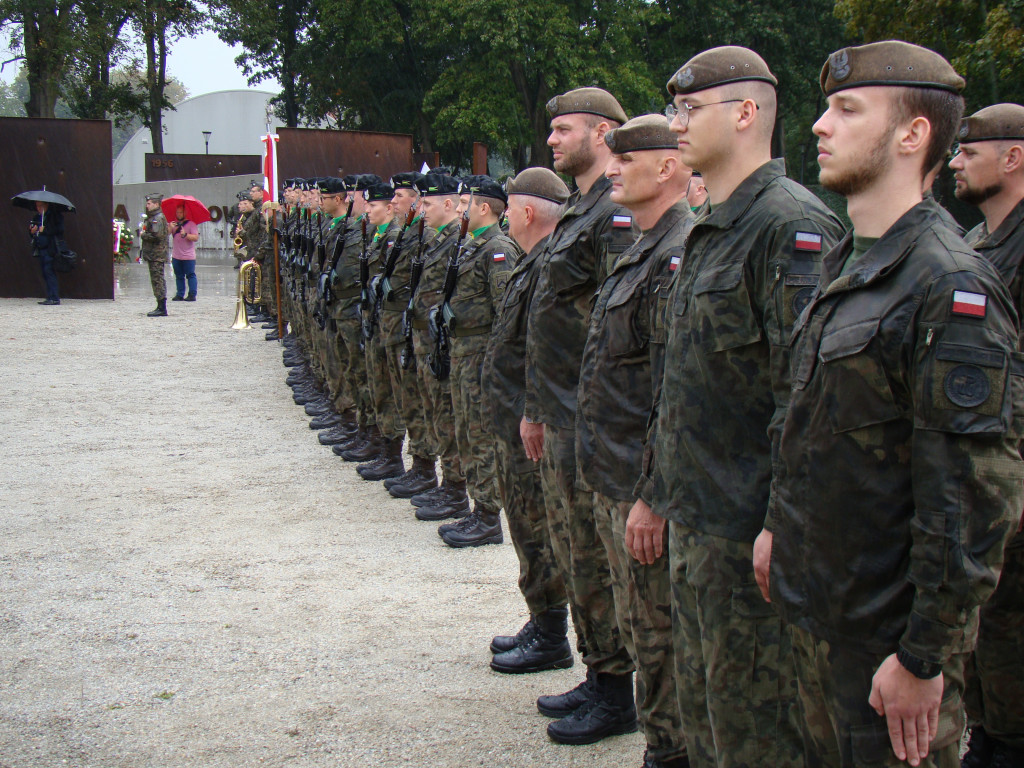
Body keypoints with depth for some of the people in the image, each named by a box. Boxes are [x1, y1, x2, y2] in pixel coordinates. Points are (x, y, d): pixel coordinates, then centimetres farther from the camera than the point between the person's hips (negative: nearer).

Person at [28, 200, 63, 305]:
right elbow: (31, 230, 25)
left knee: (49, 272, -13)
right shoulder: (36, 217, 19)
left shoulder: (55, 215, -3)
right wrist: (32, 231, 1)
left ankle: (55, 298, -13)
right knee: (45, 273, 6)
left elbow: (59, 229, -13)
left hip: (50, 249, -8)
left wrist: (44, 230, -16)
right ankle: (50, 297, 9)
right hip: (39, 249, 8)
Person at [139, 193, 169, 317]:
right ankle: (161, 307, 16)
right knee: (157, 280, 12)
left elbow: (156, 236, -22)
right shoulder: (152, 217, 20)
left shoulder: (158, 218, -13)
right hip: (153, 255, 10)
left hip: (157, 255, -10)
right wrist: (143, 233, 7)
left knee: (157, 280, -10)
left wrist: (143, 235, -10)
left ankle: (162, 308, -11)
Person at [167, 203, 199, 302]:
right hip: (176, 256, 6)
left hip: (188, 256, -6)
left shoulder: (191, 224, -3)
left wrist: (185, 235, -24)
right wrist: (170, 228, -18)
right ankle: (180, 294, 13)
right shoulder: (174, 223, 13)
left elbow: (196, 237, -12)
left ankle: (192, 295, -5)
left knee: (190, 275, -5)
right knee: (179, 276, 9)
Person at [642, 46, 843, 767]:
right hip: (694, 520, 10)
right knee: (700, 710, 19)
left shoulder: (791, 226, -16)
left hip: (748, 529, -10)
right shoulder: (708, 232, 15)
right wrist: (656, 489, 22)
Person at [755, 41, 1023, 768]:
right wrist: (781, 524, 17)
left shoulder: (951, 289, -20)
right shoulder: (844, 267, 9)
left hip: (890, 627, -8)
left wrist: (924, 658, -20)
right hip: (817, 611, 8)